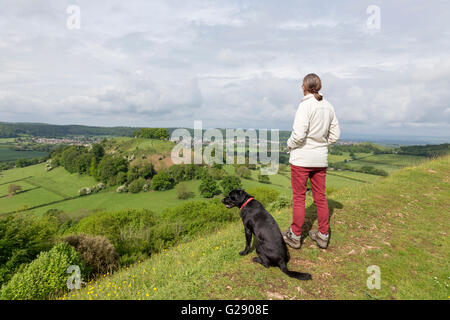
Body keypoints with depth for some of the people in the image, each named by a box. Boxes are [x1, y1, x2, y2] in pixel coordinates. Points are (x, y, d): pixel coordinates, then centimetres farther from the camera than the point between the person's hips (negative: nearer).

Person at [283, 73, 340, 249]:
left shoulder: (306, 105, -14)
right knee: (320, 197, 13)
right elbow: (335, 135, 10)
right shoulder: (328, 106, 7)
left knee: (299, 197, 4)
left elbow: (299, 134, -22)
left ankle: (295, 236, 16)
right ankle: (323, 236, 24)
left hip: (302, 158, -6)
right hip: (321, 158, 6)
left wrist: (290, 144, -3)